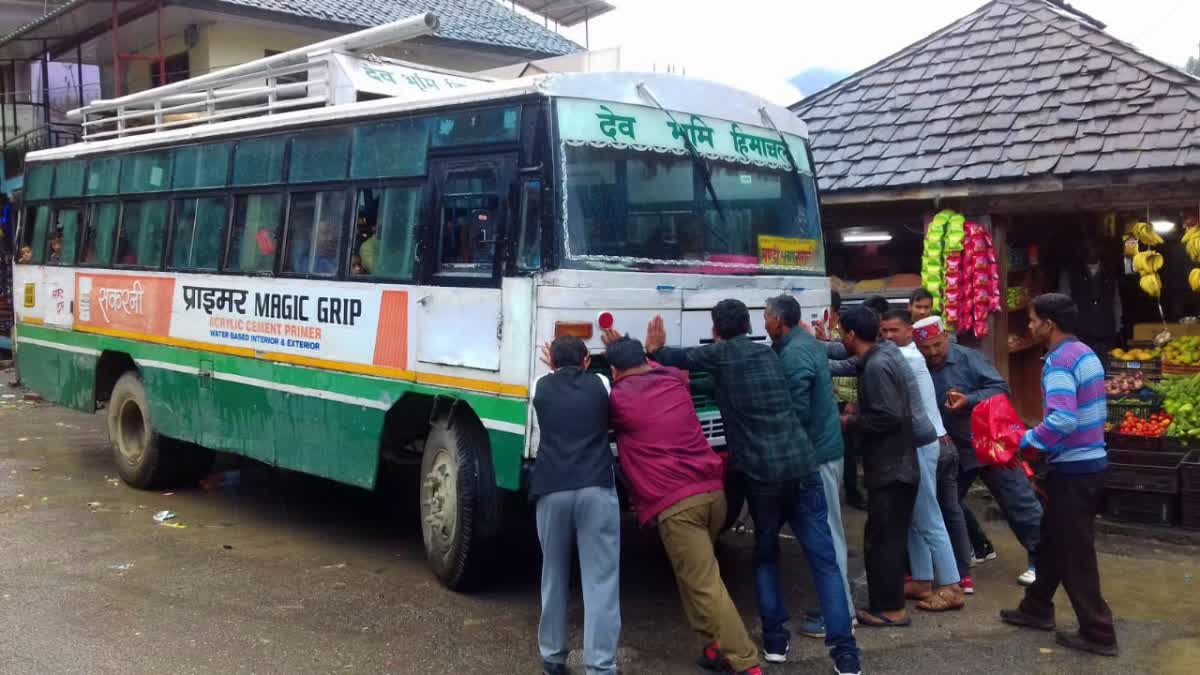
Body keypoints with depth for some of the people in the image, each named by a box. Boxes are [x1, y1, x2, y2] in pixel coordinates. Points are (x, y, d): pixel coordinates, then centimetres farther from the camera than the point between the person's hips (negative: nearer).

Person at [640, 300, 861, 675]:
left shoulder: (720, 355, 2)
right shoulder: (767, 353, 16)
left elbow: (679, 359, 14)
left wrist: (654, 350, 35)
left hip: (761, 472, -3)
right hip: (801, 466, 3)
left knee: (766, 554, 19)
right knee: (823, 559, 2)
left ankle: (775, 640, 16)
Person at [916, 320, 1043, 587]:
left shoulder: (968, 358, -15)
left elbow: (1001, 388, -15)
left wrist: (969, 400, -27)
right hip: (952, 450, 6)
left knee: (1018, 502, -2)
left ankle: (1040, 558, 7)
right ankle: (981, 548, 32)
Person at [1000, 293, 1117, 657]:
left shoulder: (1059, 362, -20)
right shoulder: (1086, 354, 10)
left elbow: (1062, 420, -31)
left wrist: (1026, 440, -19)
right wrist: (1041, 440, 15)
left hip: (1073, 468, -10)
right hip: (1091, 460, 10)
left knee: (1074, 553, 0)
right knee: (1053, 540, 20)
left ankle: (1098, 633, 8)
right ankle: (1036, 609, 32)